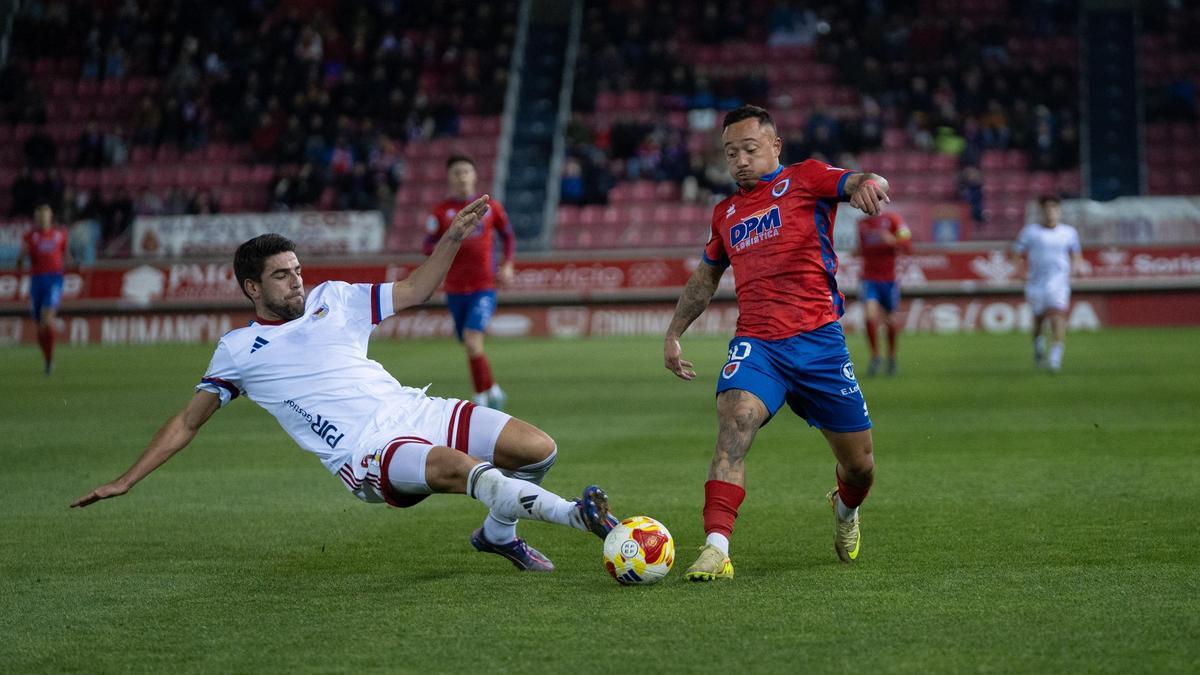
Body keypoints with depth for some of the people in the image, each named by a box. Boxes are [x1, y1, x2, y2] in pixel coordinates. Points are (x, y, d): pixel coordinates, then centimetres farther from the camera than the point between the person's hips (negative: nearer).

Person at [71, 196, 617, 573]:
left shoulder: (332, 299, 17)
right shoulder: (238, 350, 8)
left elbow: (413, 291, 24)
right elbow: (187, 422, 12)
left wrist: (453, 239, 11)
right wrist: (126, 481, 6)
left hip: (415, 410, 6)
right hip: (367, 453, -6)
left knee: (538, 448, -8)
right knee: (459, 467, -36)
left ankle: (498, 533, 19)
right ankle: (577, 515, -34)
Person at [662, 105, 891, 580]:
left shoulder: (804, 180, 4)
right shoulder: (726, 213, 18)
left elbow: (862, 183, -15)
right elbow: (705, 277, 34)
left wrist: (867, 184, -39)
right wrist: (673, 334, 31)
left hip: (819, 340, -2)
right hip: (756, 343, 2)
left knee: (860, 465, 7)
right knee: (735, 423, -29)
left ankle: (845, 510, 44)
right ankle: (716, 550, -37)